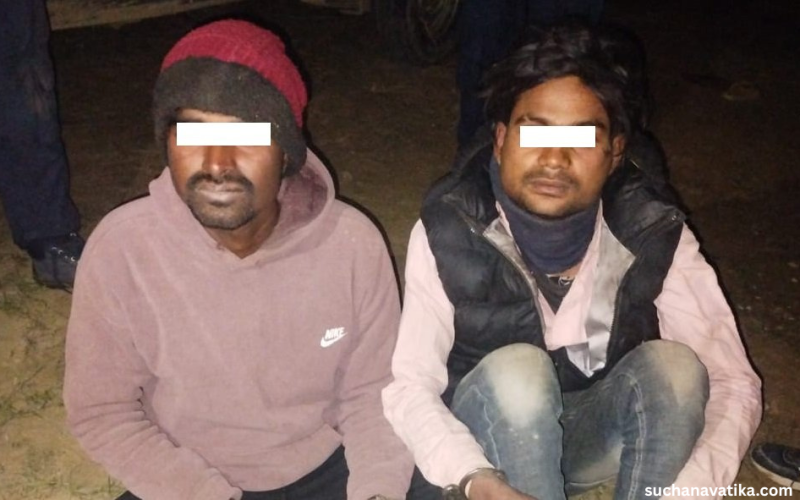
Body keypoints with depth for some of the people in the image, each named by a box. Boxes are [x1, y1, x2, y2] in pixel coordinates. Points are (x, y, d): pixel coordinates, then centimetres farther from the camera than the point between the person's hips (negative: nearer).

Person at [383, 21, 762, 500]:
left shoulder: (653, 231, -17)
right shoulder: (449, 228, -21)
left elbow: (733, 381, -19)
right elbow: (410, 386, -23)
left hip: (594, 432, 2)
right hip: (485, 439, -1)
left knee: (674, 366, -27)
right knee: (515, 370, -33)